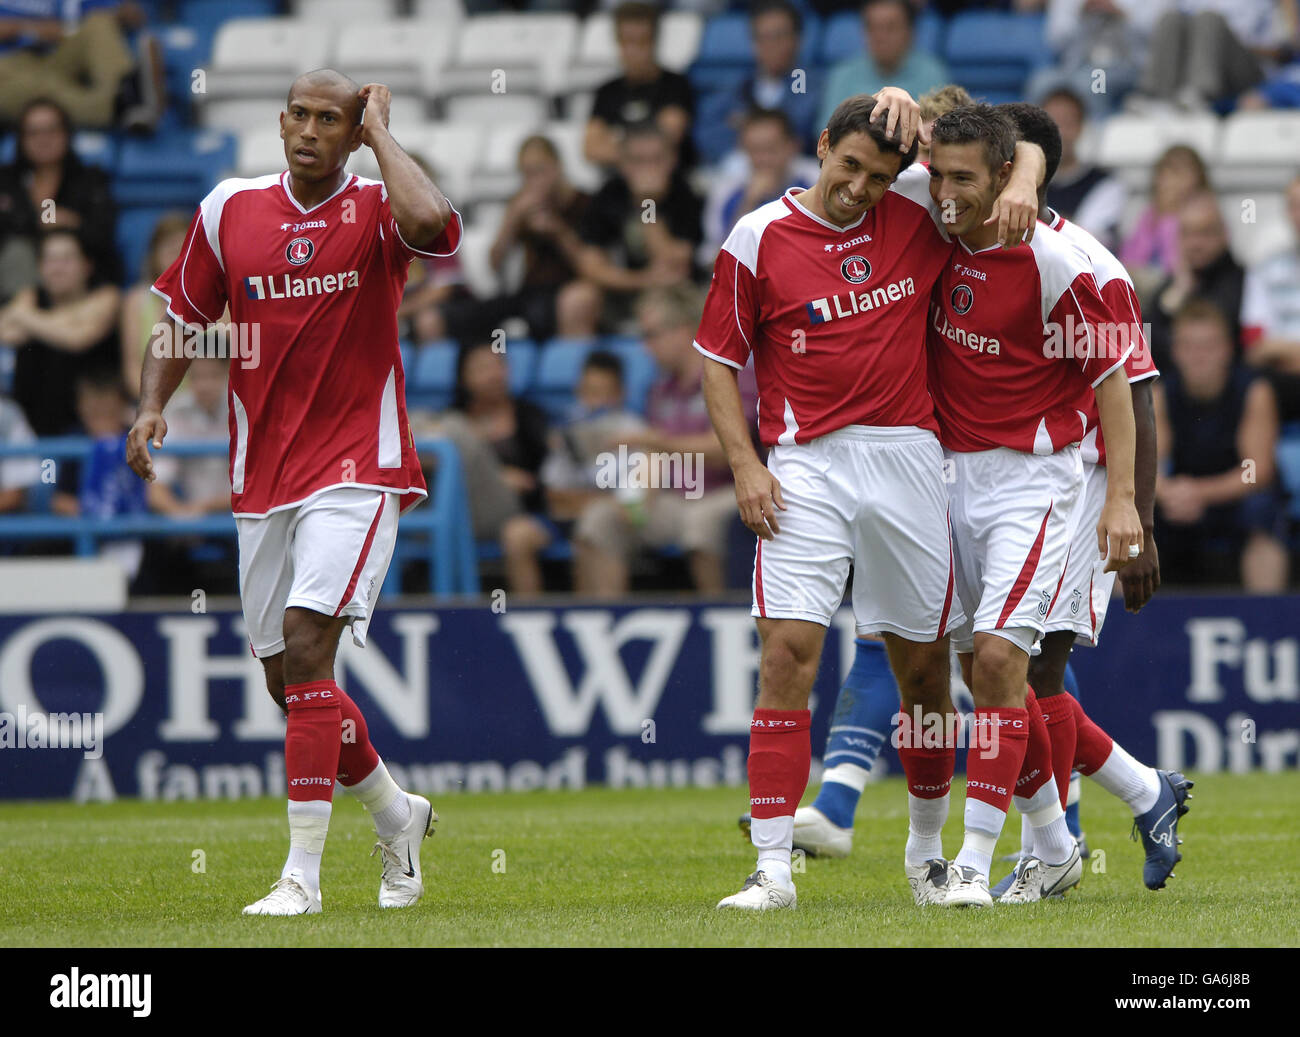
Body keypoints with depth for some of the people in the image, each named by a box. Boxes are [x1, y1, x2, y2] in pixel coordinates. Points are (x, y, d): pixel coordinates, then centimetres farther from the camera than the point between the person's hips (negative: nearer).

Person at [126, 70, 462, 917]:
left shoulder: (375, 211, -5)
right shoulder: (231, 209, 6)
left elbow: (431, 221, -30)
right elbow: (186, 318, 17)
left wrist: (381, 134, -16)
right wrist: (152, 406, 2)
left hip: (357, 469, -5)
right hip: (263, 479, 5)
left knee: (305, 646, -19)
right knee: (287, 679, 8)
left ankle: (303, 872, -16)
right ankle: (396, 814, 33)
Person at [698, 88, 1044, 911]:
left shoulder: (914, 210, 5)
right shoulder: (759, 239, 0)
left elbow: (1022, 150, 13)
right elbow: (719, 358, 6)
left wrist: (1020, 188, -10)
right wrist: (744, 464, -4)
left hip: (908, 460, 2)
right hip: (806, 467, -2)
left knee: (925, 666, 8)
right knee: (788, 651, -14)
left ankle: (928, 850, 27)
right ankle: (773, 866, -14)